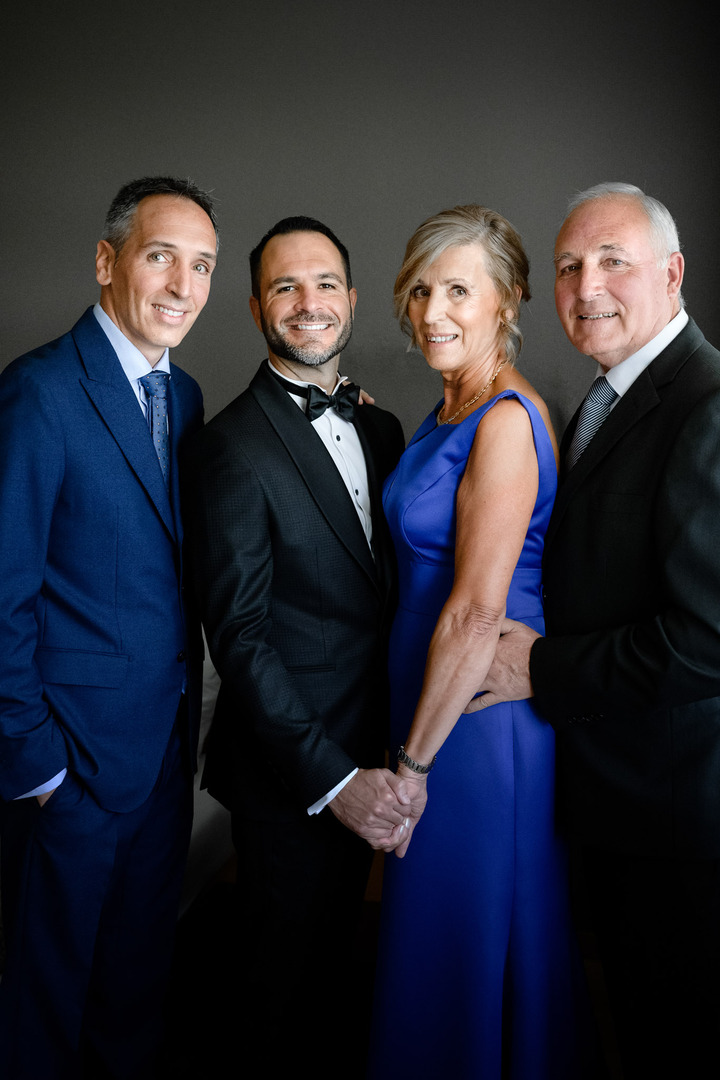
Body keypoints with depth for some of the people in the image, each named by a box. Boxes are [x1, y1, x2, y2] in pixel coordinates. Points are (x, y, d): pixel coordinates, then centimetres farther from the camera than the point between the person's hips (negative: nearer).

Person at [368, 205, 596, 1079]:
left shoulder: (507, 420, -20)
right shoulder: (448, 412, 9)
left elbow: (477, 614, -23)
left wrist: (415, 762, -16)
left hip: (481, 715, -9)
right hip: (433, 695, 9)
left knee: (467, 933, 11)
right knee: (438, 926, 24)